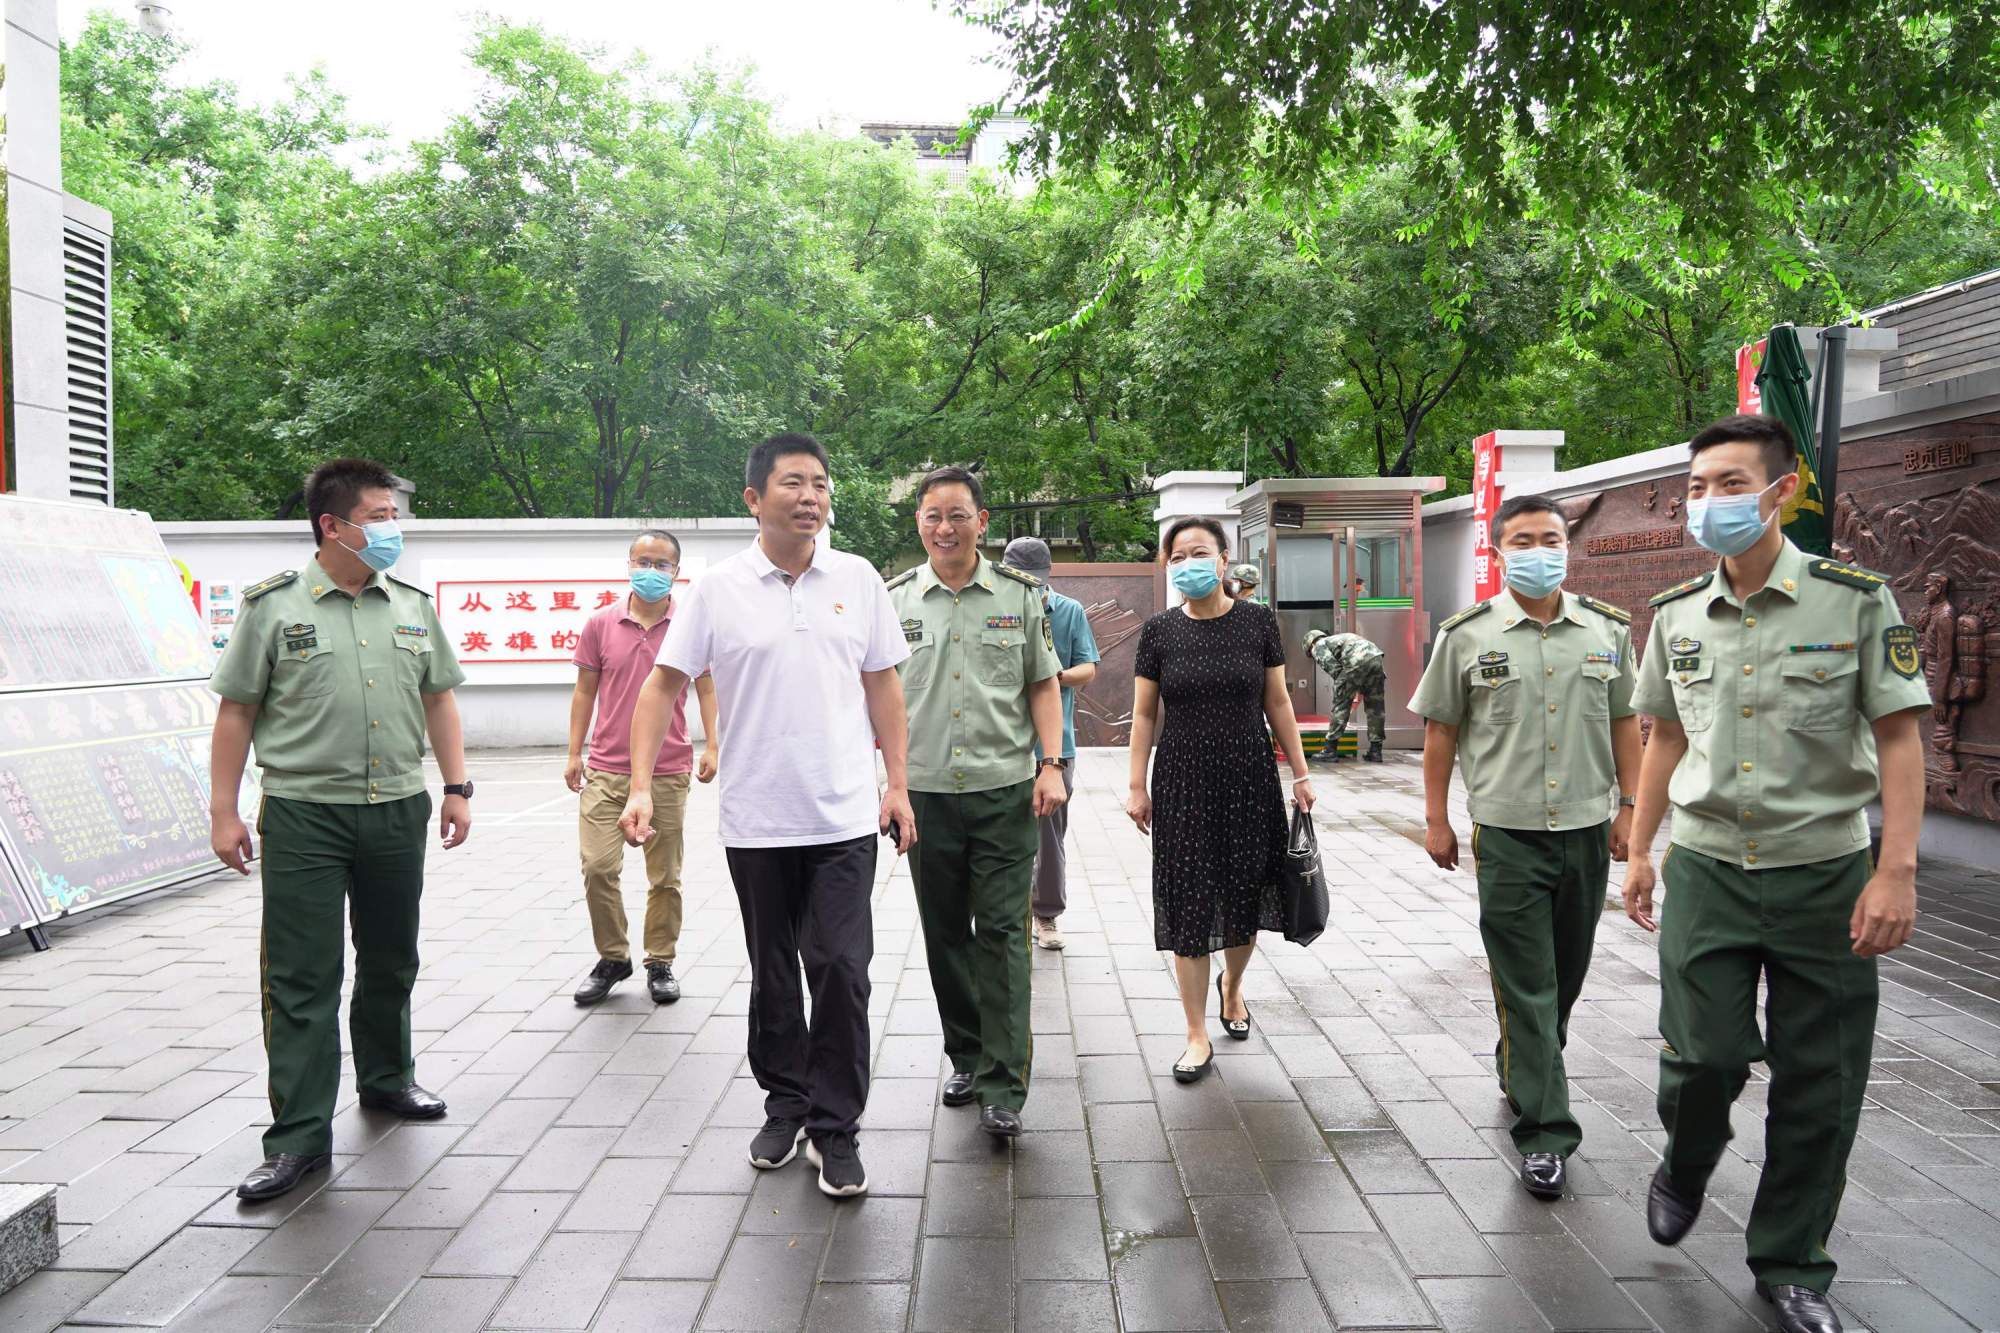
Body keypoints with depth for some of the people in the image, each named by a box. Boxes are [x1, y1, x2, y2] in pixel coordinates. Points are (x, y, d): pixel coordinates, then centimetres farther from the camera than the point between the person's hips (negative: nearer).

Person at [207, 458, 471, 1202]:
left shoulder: (413, 606, 9)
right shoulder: (274, 606, -3)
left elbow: (438, 700, 14)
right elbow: (237, 712, -1)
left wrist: (457, 788, 8)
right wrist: (224, 811, -4)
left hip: (397, 812, 4)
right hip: (304, 816, -4)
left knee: (390, 960, 16)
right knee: (301, 980, -2)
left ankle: (386, 1078, 36)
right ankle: (299, 1136, 5)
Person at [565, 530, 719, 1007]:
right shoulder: (601, 624, 4)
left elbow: (707, 689, 5)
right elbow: (585, 690, 10)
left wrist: (711, 746, -6)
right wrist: (574, 753, 6)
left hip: (668, 771, -1)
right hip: (606, 769, 1)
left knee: (665, 876, 7)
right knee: (597, 866, -4)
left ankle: (660, 963, 22)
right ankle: (613, 958, 16)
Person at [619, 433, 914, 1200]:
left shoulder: (857, 579, 2)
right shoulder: (719, 589, -3)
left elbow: (882, 684, 8)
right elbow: (664, 685, -1)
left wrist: (898, 784, 4)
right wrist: (640, 786, -9)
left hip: (844, 818, 0)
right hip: (756, 821, 0)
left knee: (841, 969, -2)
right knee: (772, 974, 14)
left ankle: (834, 1126, 12)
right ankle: (785, 1103, 33)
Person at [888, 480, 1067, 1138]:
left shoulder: (1020, 594, 3)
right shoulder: (893, 601, 5)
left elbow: (1043, 684, 7)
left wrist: (1051, 765, -3)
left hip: (1005, 792, -1)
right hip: (927, 793, 2)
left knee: (1001, 934, -2)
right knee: (946, 933, 11)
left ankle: (1002, 1087, 2)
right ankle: (966, 1056, 28)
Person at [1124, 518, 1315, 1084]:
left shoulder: (1258, 621, -1)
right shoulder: (1159, 631, -1)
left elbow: (1277, 703, 4)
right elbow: (1144, 714, 3)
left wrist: (1300, 774, 4)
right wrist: (1137, 786, 1)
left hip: (1249, 776, 1)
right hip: (1183, 781, 0)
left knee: (1245, 892, 10)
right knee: (1187, 902, 0)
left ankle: (1232, 985, 42)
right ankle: (1198, 1036, 10)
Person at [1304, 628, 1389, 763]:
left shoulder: (1318, 646, 18)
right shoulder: (1337, 638, 40)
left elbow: (1333, 667, 0)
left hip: (1357, 661, -7)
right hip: (1376, 657, 7)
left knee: (1340, 706, 4)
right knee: (1375, 707, 15)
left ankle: (1330, 751, 7)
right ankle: (1375, 752, 19)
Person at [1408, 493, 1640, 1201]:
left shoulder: (1608, 630, 6)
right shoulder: (1466, 635, -3)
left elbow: (1624, 722, 11)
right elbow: (1440, 730, 2)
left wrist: (1629, 806, 5)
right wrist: (1436, 819, 1)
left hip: (1587, 830, 4)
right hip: (1507, 833, -3)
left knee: (1566, 976, 17)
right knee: (1526, 987, -2)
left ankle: (1522, 1068, 42)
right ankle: (1545, 1133, 5)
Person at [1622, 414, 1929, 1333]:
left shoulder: (1856, 598, -7)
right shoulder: (1675, 614, 4)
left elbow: (1898, 736, -6)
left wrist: (1897, 870, -13)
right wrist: (1640, 851, 12)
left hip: (1824, 872, -2)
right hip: (1705, 869, 2)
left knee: (1817, 1085, 6)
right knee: (1703, 1053, -4)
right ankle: (1683, 1171, 30)